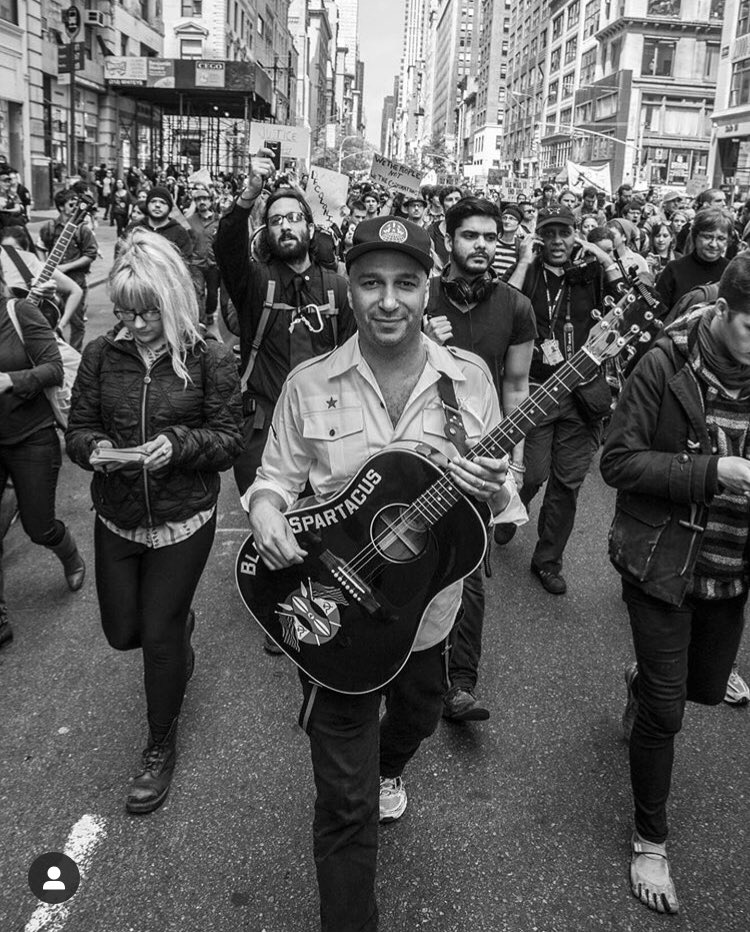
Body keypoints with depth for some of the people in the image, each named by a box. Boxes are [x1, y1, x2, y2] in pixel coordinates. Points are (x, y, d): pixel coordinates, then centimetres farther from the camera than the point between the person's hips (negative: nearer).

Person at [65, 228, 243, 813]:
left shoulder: (211, 359, -11)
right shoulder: (102, 355, -3)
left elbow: (230, 439, -8)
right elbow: (78, 429, 3)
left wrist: (178, 444, -26)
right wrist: (94, 449, -20)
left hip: (184, 522, -4)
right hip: (116, 520, 4)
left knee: (160, 635, 5)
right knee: (122, 631, 16)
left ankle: (162, 746, 29)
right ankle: (180, 622, 54)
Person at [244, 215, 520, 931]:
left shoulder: (469, 377, -7)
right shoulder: (310, 384, -10)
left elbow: (501, 491, 0)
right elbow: (276, 477, 0)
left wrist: (491, 489, -23)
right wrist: (266, 514, -22)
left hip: (431, 610, 3)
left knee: (416, 719, 31)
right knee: (346, 799, 4)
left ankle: (387, 769, 68)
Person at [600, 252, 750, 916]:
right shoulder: (667, 365, -16)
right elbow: (618, 461, -17)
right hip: (663, 561, -5)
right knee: (665, 710, 2)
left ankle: (642, 680, 57)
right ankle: (650, 842, 24)